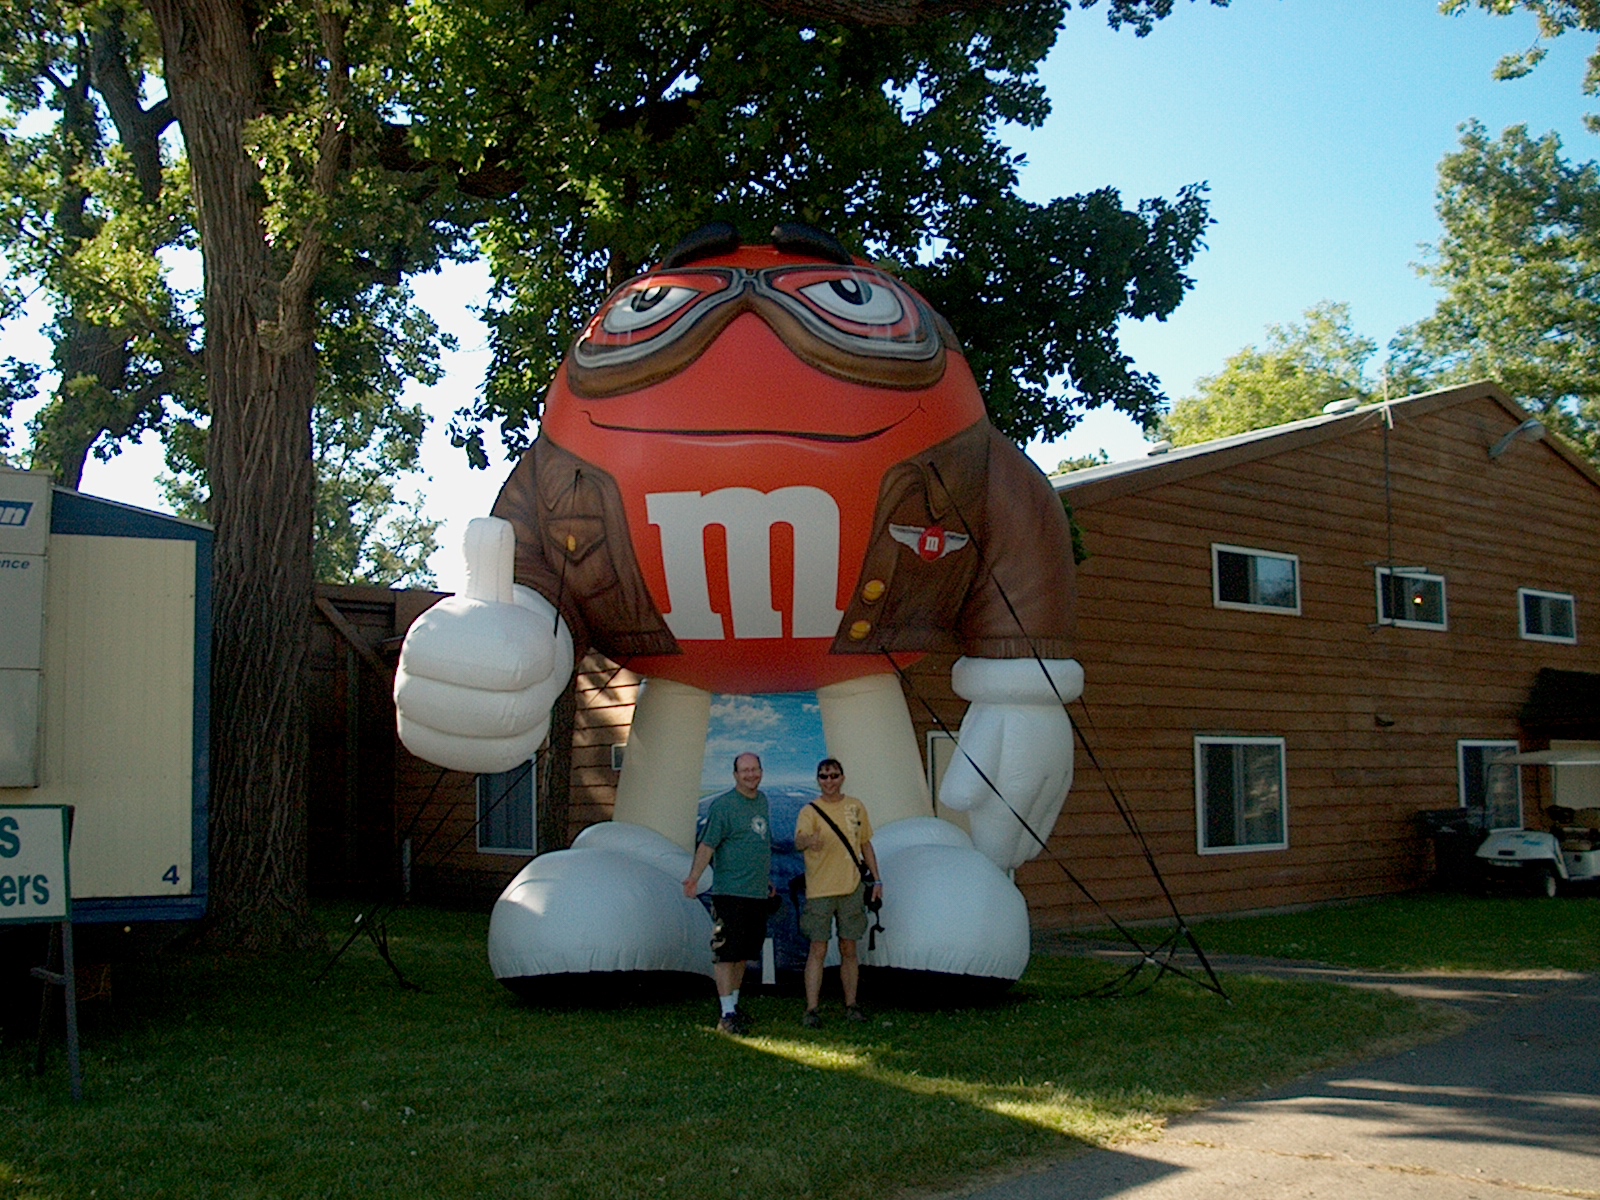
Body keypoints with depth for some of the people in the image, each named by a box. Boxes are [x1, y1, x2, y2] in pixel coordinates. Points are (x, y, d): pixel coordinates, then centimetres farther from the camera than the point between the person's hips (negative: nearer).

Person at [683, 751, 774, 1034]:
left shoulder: (763, 801, 14)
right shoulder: (722, 805, -9)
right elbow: (707, 844, -14)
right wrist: (694, 877, -26)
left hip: (758, 893, 7)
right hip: (730, 892, -7)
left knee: (744, 952, 14)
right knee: (726, 952, -7)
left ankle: (734, 1003, 25)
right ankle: (727, 1014, -6)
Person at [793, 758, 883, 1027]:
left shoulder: (856, 807, 8)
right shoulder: (810, 811, -5)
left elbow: (866, 845, 17)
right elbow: (799, 841, -24)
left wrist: (876, 879, 12)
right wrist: (808, 840, -47)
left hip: (852, 888, 3)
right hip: (819, 891, -3)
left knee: (849, 949, 9)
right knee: (818, 950, -3)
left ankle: (851, 1005, 18)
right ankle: (811, 1009, -1)